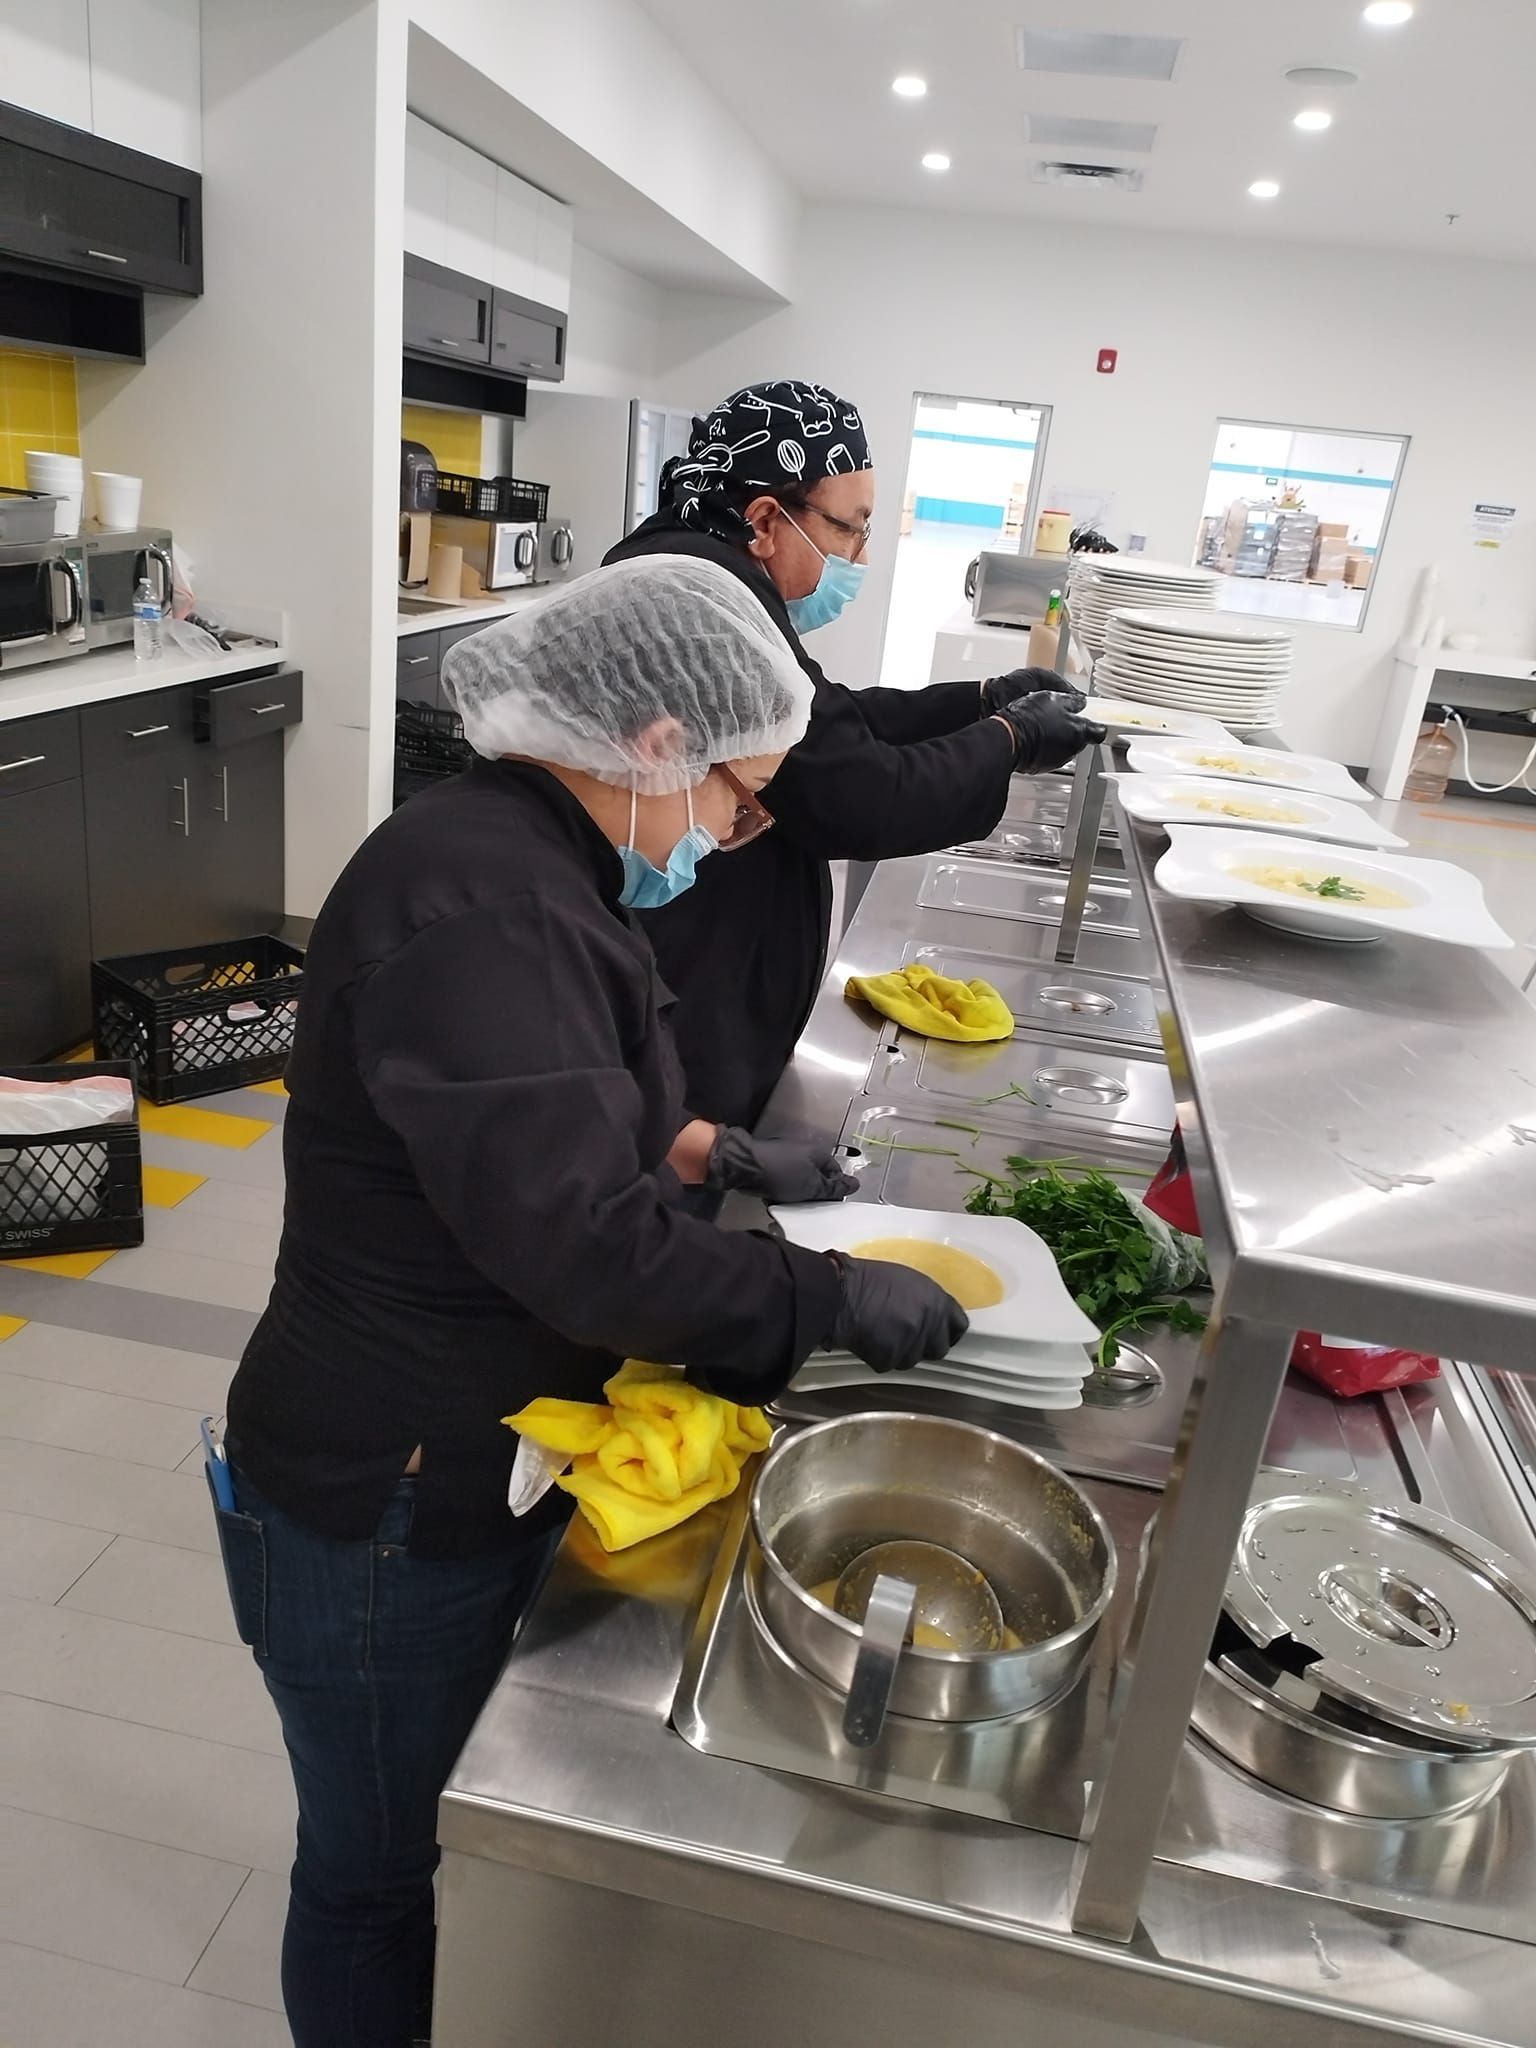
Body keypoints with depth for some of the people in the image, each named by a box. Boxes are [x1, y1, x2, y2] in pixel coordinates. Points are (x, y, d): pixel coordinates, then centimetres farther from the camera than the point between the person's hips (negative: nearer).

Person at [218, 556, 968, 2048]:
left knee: (450, 1834, 30)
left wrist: (725, 1156, 10)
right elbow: (585, 1243, -33)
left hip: (474, 1465, 9)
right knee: (376, 1882, 18)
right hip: (387, 1515, -9)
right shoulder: (477, 904, -30)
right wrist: (836, 1298, -21)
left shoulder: (524, 861, 4)